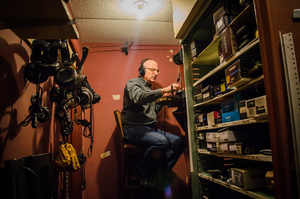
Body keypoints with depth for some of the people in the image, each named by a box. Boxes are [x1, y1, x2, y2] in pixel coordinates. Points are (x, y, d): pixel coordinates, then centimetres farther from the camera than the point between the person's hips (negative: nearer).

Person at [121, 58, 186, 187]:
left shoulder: (149, 88, 25)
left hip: (150, 128, 8)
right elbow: (138, 98, -26)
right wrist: (163, 90, -31)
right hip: (134, 128, -8)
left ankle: (157, 176, -6)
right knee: (162, 142, -33)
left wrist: (163, 99, 13)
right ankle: (141, 173, -10)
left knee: (180, 142, -10)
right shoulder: (133, 83, -1)